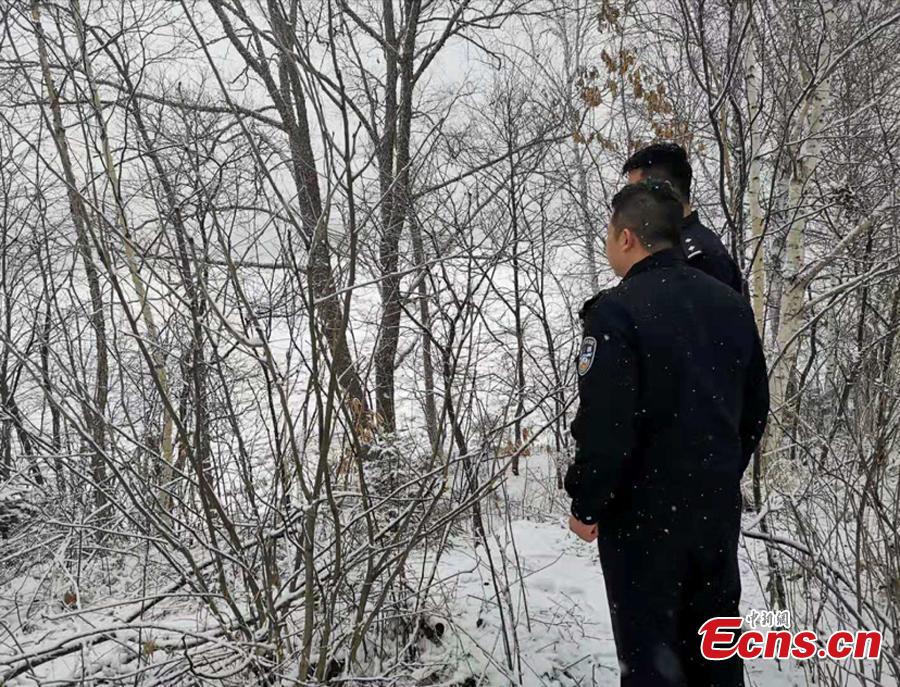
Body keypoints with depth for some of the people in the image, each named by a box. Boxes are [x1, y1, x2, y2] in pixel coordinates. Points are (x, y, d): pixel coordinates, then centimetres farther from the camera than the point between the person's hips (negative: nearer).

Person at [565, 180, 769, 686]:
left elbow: (605, 425, -22)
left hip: (645, 511, -6)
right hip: (718, 505, 7)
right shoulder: (731, 302, 4)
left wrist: (587, 505, -9)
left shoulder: (617, 310, -19)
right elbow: (755, 407, 11)